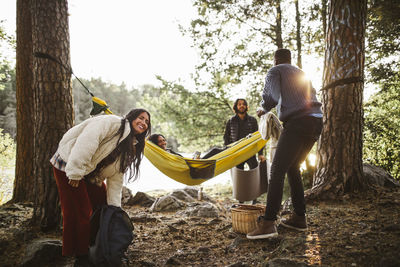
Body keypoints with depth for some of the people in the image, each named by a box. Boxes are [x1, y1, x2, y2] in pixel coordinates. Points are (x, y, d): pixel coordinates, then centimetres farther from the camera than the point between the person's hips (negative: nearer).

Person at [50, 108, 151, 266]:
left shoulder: (130, 148, 9)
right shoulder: (112, 123, -18)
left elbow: (116, 177, 8)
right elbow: (86, 142, -29)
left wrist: (114, 206, 2)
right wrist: (75, 172, -31)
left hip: (90, 174, 9)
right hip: (68, 164, -9)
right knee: (80, 212, -9)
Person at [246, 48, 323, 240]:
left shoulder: (275, 71, 9)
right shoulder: (301, 74, 31)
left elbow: (270, 98, 0)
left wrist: (263, 110, 22)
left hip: (298, 122, -8)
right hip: (316, 122, 8)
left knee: (277, 170, -12)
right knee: (293, 168, 17)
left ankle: (268, 223, -20)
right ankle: (299, 217, 18)